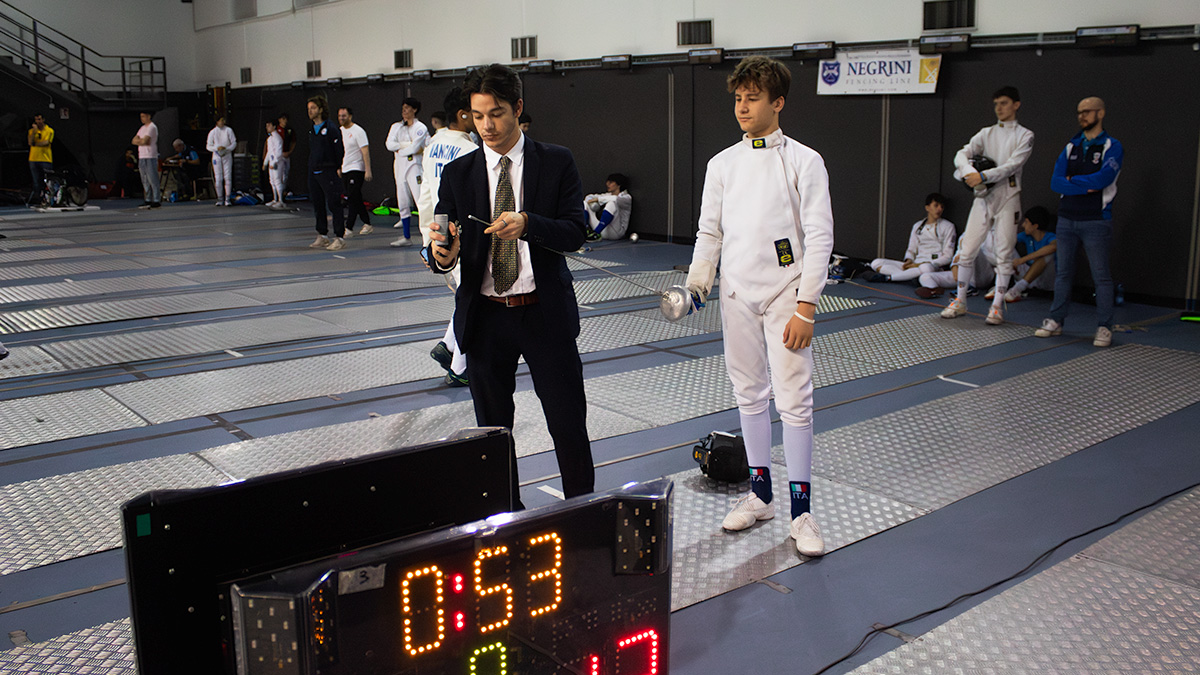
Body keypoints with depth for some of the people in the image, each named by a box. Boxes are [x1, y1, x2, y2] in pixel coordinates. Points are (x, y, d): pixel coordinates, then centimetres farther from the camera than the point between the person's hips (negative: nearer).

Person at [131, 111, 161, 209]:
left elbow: (144, 141, -16)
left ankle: (157, 200, -9)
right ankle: (148, 200, 10)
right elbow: (134, 141, 13)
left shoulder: (152, 127, -6)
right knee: (145, 181, 7)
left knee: (153, 180, -9)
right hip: (141, 157, 9)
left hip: (150, 157, -9)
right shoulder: (142, 128, 21)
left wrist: (139, 140, 4)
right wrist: (142, 141, -5)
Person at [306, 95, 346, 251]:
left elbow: (339, 150, -9)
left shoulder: (330, 128, -9)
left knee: (334, 205, -7)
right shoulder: (311, 130, 13)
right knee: (318, 205, 11)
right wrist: (311, 166, 17)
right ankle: (322, 236, 20)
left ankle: (339, 238, -4)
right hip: (313, 173, 8)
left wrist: (338, 168, -9)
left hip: (328, 172, -8)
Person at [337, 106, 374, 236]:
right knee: (356, 199, 11)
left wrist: (368, 170, -20)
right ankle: (367, 225, 20)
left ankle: (349, 228, -13)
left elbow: (365, 151, -14)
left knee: (352, 199, -12)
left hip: (356, 169, -8)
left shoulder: (358, 131, -10)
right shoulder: (340, 131, 13)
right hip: (344, 170, 8)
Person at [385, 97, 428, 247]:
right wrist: (410, 145, -10)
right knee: (403, 203, 8)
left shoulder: (420, 128, -3)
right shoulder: (396, 127, 13)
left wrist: (400, 150, -2)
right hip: (400, 166, 6)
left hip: (414, 165, -6)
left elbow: (414, 148, -15)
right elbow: (390, 144, -2)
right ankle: (406, 237, 15)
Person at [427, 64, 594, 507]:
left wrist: (527, 224, -25)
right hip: (484, 317, 2)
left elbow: (575, 233, -6)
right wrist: (443, 256, -24)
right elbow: (445, 246, 0)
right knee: (493, 430, 11)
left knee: (569, 426, 4)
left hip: (545, 313, -2)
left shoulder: (556, 163, 1)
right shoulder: (457, 174, 5)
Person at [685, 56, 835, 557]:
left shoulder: (804, 162, -7)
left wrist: (806, 309, -16)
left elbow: (819, 238, -11)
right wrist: (695, 285, -6)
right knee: (750, 394, 12)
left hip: (785, 296, -4)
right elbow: (710, 233, 10)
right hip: (737, 294, 4)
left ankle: (801, 511, 5)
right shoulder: (722, 163, 6)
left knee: (794, 400, -4)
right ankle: (760, 494, 26)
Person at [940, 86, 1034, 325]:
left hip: (1008, 198, -3)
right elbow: (962, 154, -4)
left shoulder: (1024, 135, -1)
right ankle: (960, 301, 15)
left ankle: (997, 306, 5)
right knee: (967, 251, 2)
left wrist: (983, 176, -25)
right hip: (983, 197, 3)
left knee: (1004, 254, -2)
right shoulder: (986, 133, 9)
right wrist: (968, 171, -25)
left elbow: (1012, 165, -14)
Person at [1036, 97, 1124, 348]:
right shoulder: (1071, 147, 12)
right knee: (1063, 272, 10)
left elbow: (1104, 178, -19)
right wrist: (1087, 187, -12)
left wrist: (1073, 180, -7)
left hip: (1096, 221, -5)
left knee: (1101, 276, -1)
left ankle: (1104, 328, 4)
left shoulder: (1112, 147, -2)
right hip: (1067, 219, 5)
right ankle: (1056, 321, 18)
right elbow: (1056, 182, -1)